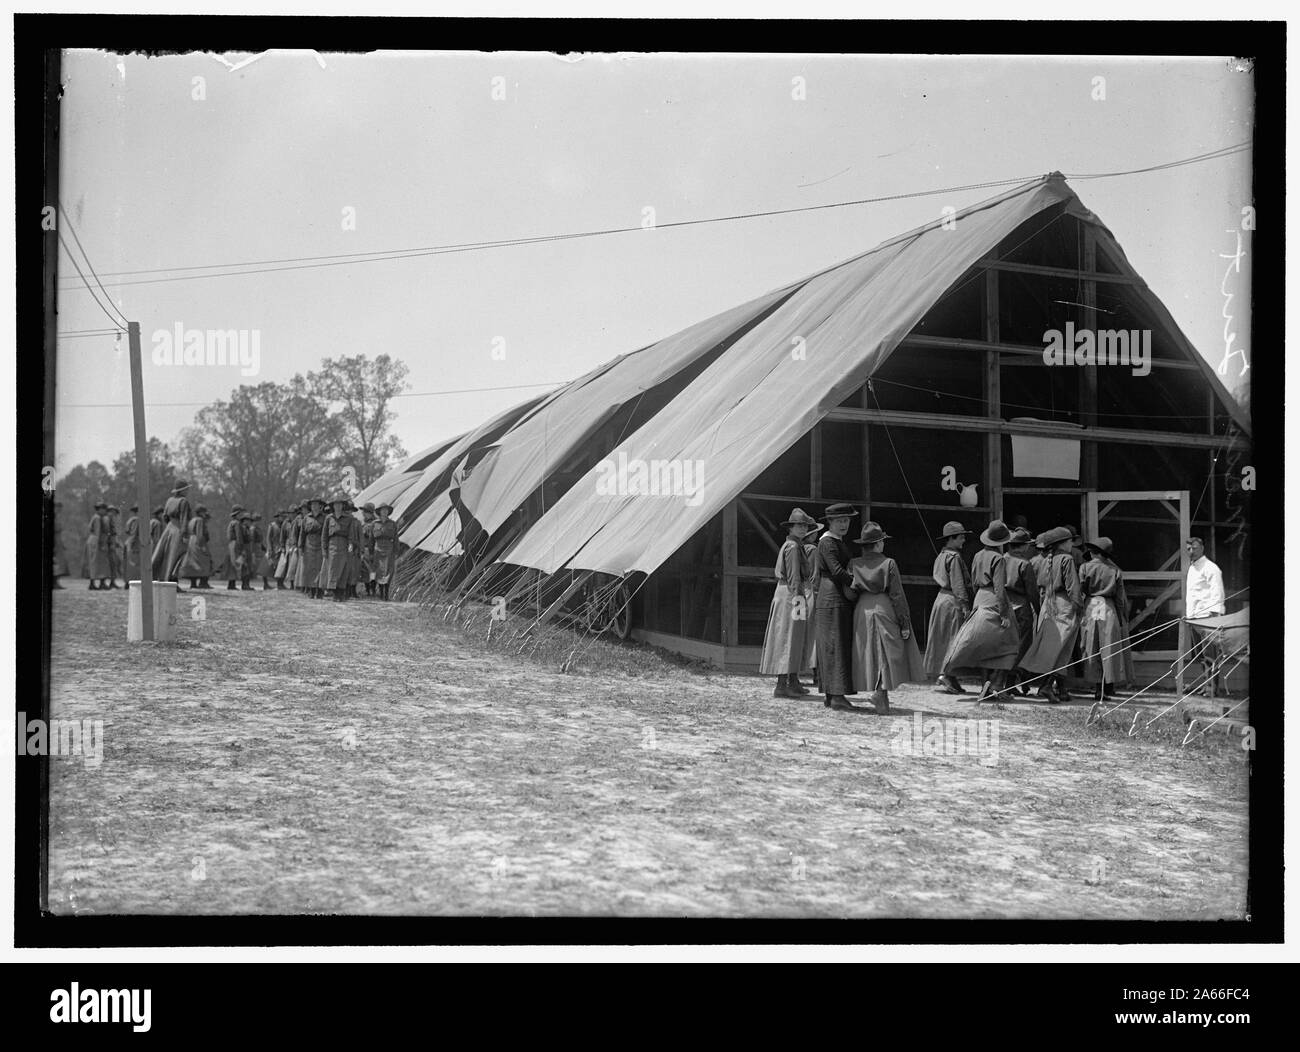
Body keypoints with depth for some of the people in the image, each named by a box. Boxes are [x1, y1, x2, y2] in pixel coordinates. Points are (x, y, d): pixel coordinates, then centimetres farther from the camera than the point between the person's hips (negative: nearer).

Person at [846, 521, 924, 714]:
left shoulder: (854, 564, 4)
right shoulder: (888, 564, -6)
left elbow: (849, 592, 2)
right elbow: (897, 596, -7)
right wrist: (905, 623, -5)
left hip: (862, 610, 4)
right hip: (884, 609, -4)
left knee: (869, 655, 9)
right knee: (889, 654, 1)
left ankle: (883, 703, 12)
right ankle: (880, 691, -19)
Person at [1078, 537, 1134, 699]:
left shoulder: (1085, 568, -3)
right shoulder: (1115, 570, 2)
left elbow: (1079, 590, -6)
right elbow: (1120, 598, 3)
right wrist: (1124, 619, 7)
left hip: (1090, 608, -1)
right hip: (1109, 609, 1)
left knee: (1092, 651, 5)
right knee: (1110, 650, 6)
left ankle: (1100, 688, 3)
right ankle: (1108, 686, 6)